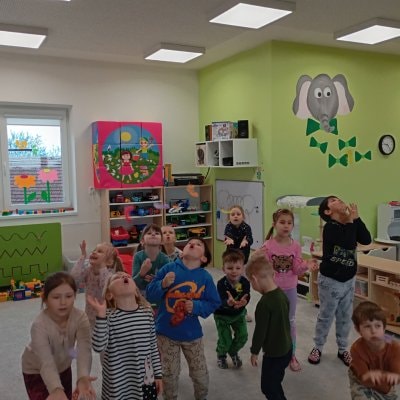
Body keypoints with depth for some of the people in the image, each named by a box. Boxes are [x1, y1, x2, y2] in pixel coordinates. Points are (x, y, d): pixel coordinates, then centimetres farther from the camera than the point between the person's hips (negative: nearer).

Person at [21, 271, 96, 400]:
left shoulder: (80, 318, -27)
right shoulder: (39, 325, -36)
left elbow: (84, 349, -40)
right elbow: (46, 362, -45)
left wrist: (83, 377, -58)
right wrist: (56, 389, -63)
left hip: (63, 367, 4)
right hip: (36, 371, -3)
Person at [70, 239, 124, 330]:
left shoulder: (109, 273, -15)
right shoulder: (88, 270, -5)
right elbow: (74, 277, -23)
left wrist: (102, 266, -33)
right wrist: (83, 256, -19)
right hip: (90, 315, 4)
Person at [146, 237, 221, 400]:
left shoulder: (205, 277, -7)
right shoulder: (168, 268, -10)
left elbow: (214, 303, -2)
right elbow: (150, 294, -7)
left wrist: (196, 306, -18)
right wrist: (163, 284, -26)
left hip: (192, 333, 1)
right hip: (166, 331, -1)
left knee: (200, 374, 15)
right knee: (169, 374, 14)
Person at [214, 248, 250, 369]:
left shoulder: (245, 282, -22)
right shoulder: (221, 284, -31)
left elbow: (246, 297, -34)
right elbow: (222, 301, -43)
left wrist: (243, 302, -58)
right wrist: (229, 302, -67)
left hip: (239, 314, 3)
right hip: (222, 315, -3)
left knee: (242, 336, 3)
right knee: (225, 340, -1)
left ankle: (233, 352, 36)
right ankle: (221, 355, 34)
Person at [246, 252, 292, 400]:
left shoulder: (264, 303, -28)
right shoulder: (282, 294, -3)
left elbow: (260, 331, -20)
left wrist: (254, 352, -5)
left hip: (274, 354, -8)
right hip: (286, 349, 8)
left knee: (268, 387, 10)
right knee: (275, 383, 23)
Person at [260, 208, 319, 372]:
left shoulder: (296, 246, -6)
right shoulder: (267, 246, -14)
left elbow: (297, 270, -6)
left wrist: (306, 265, -25)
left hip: (290, 289, 2)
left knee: (290, 322, 15)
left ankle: (291, 355, 31)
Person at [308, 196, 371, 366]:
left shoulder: (350, 224, 1)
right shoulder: (330, 227, -21)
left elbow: (366, 240, -12)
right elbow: (349, 244, -32)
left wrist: (356, 218, -16)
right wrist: (351, 220, -24)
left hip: (348, 280, 6)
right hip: (330, 280, -6)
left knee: (345, 317, 17)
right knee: (325, 316, 9)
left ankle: (342, 349, 33)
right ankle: (317, 347, 28)